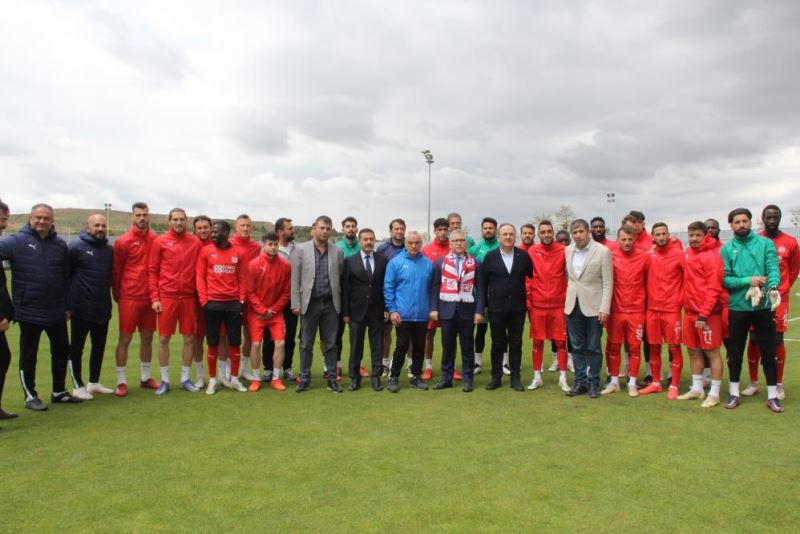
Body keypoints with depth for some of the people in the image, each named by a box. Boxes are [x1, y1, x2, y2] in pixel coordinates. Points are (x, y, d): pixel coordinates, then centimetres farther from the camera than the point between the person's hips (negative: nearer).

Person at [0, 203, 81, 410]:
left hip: (56, 312, 4)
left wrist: (67, 305, 10)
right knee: (28, 356, 9)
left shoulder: (60, 244, 4)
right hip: (28, 312, -4)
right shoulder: (17, 241, -8)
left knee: (62, 351, 14)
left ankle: (59, 391, 30)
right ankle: (30, 396, 24)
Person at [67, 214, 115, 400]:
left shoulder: (110, 250, 7)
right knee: (76, 348, 6)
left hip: (103, 309, 6)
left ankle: (94, 382, 28)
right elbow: (64, 275, -8)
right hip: (81, 309, -5)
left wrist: (114, 295, 10)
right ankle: (78, 386, 17)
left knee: (99, 347, 14)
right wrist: (67, 304, -9)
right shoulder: (76, 247, -8)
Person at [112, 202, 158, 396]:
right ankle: (121, 381, 11)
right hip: (129, 298, -4)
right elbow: (116, 271, 0)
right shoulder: (123, 241, -5)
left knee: (147, 337, 12)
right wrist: (117, 295, 3)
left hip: (150, 297, 4)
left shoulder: (156, 240, 4)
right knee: (125, 339, 2)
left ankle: (146, 377, 24)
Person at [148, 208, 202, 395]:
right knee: (164, 339, 4)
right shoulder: (160, 242, 1)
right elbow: (152, 271, 1)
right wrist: (154, 298, -5)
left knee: (189, 338, 6)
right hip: (166, 297, -1)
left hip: (189, 297, 1)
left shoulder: (196, 242, 4)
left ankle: (185, 379, 20)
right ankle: (165, 380, 17)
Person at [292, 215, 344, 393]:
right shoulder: (301, 249, -1)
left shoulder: (337, 251, 5)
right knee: (306, 344, 6)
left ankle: (332, 378, 17)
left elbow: (341, 277, 8)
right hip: (310, 303, -1)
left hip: (331, 304, 1)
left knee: (330, 344, 7)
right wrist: (296, 303, -6)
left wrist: (341, 302, 5)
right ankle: (304, 378, 18)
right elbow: (295, 278, -1)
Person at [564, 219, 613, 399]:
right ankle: (580, 382, 20)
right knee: (577, 347, 10)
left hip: (593, 306, -4)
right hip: (573, 305, 4)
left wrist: (604, 309, -13)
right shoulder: (567, 251, 6)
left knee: (593, 348, 5)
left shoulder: (603, 251, -6)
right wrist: (567, 299, 6)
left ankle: (593, 383, 17)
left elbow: (608, 283, -8)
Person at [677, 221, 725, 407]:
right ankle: (697, 389, 24)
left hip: (707, 313, -7)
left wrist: (704, 314, -20)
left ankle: (714, 393, 8)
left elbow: (713, 288, -16)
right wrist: (688, 306, 8)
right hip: (689, 311, 7)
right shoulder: (687, 254, 10)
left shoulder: (711, 256, -11)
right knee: (693, 350, 13)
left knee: (712, 352, 0)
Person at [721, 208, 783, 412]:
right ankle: (734, 394, 21)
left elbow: (773, 268, -11)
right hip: (737, 307, 1)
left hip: (764, 306, 0)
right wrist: (748, 281, -18)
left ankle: (772, 396, 18)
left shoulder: (765, 243, 3)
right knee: (735, 352, 8)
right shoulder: (726, 249, 3)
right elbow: (725, 279, -3)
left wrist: (773, 286, -30)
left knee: (768, 352, 6)